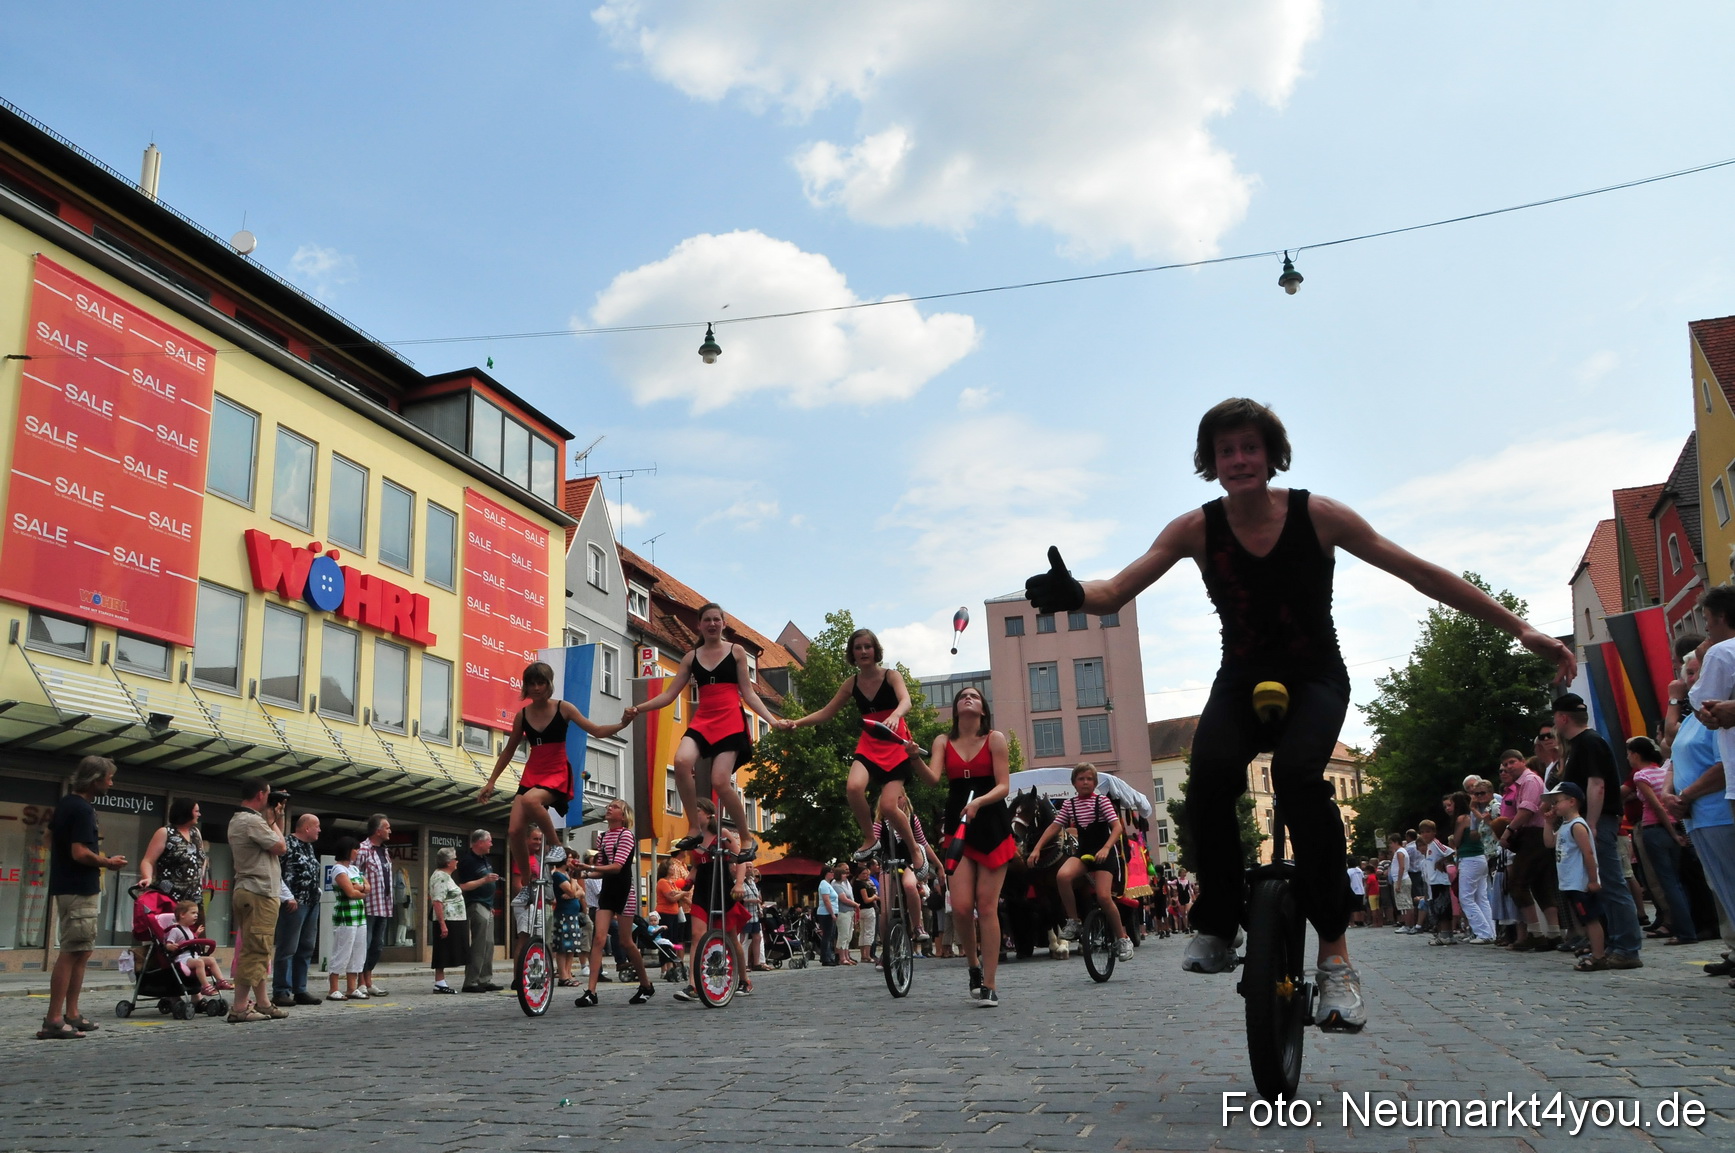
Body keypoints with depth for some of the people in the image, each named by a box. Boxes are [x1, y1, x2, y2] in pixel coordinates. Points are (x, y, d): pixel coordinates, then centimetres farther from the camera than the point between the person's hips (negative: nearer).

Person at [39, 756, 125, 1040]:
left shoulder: (65, 803, 12)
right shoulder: (83, 809, -18)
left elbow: (51, 839, 22)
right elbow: (80, 853, -24)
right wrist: (108, 862, -8)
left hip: (66, 886, 10)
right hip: (80, 890, -10)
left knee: (81, 953, 14)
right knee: (72, 954, -8)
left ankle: (71, 1015, 16)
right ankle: (53, 1021, -8)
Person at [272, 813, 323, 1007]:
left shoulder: (309, 846, 18)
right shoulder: (288, 844, -11)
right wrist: (288, 897, -18)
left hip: (312, 903, 9)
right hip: (294, 904, -9)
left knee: (306, 948, 11)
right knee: (288, 949, -5)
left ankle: (300, 990, 18)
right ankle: (281, 992, 0)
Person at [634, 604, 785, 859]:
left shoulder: (736, 651, 7)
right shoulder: (691, 657, 13)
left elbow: (748, 694, 6)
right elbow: (669, 694, 11)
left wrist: (772, 720, -5)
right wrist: (639, 709, -3)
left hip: (731, 721, -3)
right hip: (702, 720, 3)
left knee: (720, 782, -16)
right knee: (681, 761, -28)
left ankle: (748, 839, 4)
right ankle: (694, 830, -15)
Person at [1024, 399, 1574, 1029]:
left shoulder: (1316, 515, -13)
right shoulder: (1196, 528, -10)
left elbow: (1420, 573, -9)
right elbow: (1118, 590, -20)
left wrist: (1519, 628, -11)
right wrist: (1073, 594, -44)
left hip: (1314, 680, -1)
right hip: (1241, 681, 1)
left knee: (1298, 771, -33)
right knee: (1210, 774, -31)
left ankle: (1335, 951, -23)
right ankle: (1217, 928, -11)